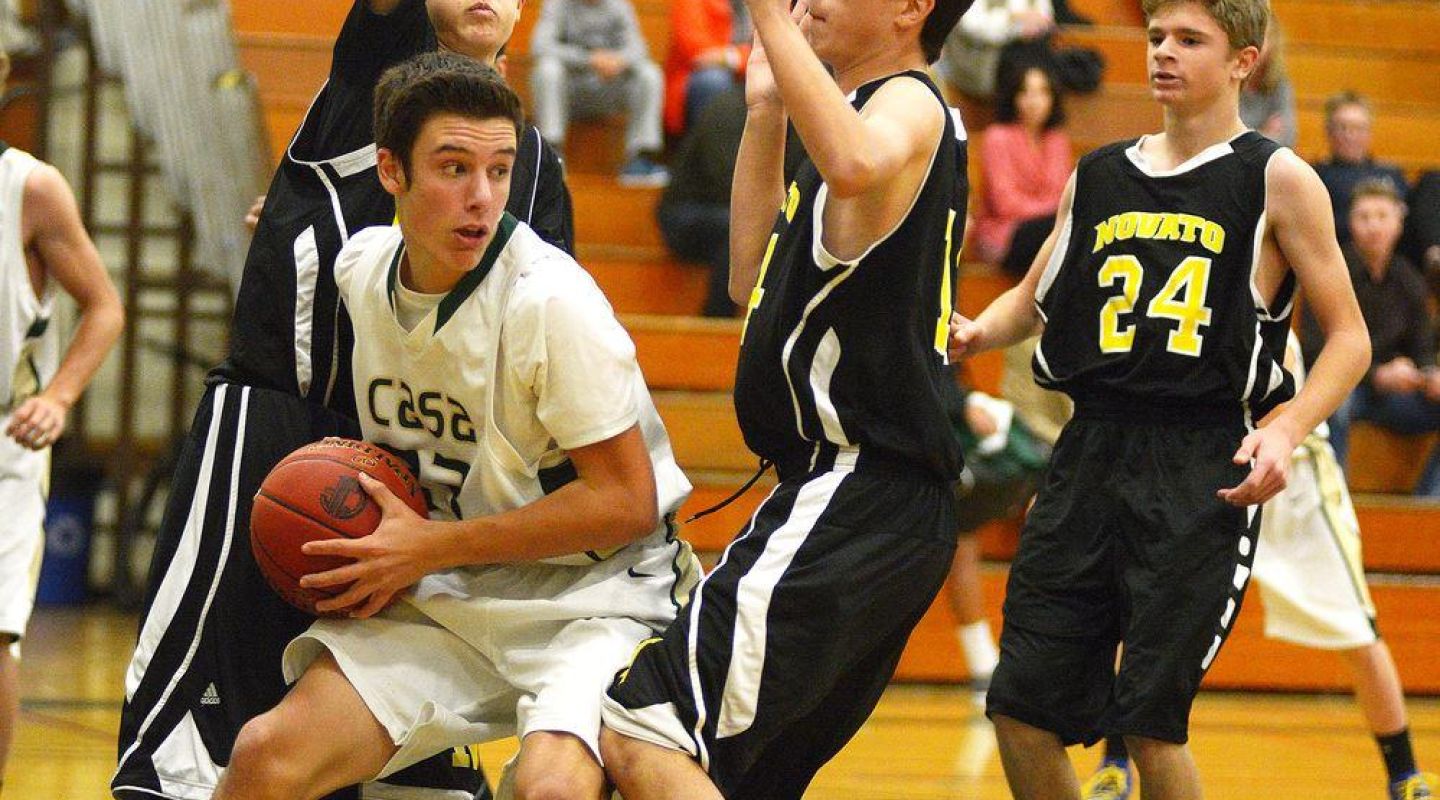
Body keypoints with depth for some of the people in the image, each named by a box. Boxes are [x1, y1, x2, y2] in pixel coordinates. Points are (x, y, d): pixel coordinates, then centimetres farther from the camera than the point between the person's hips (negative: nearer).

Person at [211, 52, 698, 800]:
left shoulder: (550, 300, -20)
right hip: (445, 597, 6)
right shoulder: (361, 267, 1)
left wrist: (429, 548, -16)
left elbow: (626, 501, -18)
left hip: (592, 594, -6)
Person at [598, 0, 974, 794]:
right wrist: (765, 112, 24)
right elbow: (755, 277, 29)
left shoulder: (909, 105, -9)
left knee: (638, 733, -21)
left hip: (847, 505, -11)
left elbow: (853, 164, -35)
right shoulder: (874, 109, 22)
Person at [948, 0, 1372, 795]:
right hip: (1090, 453, 5)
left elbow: (1349, 337, 2)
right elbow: (1032, 300, 25)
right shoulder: (1097, 176, 14)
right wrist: (975, 331, 2)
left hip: (1204, 474, -5)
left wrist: (1286, 428, -14)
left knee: (1148, 721, -9)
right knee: (1021, 706, 1)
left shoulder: (1277, 180, 1)